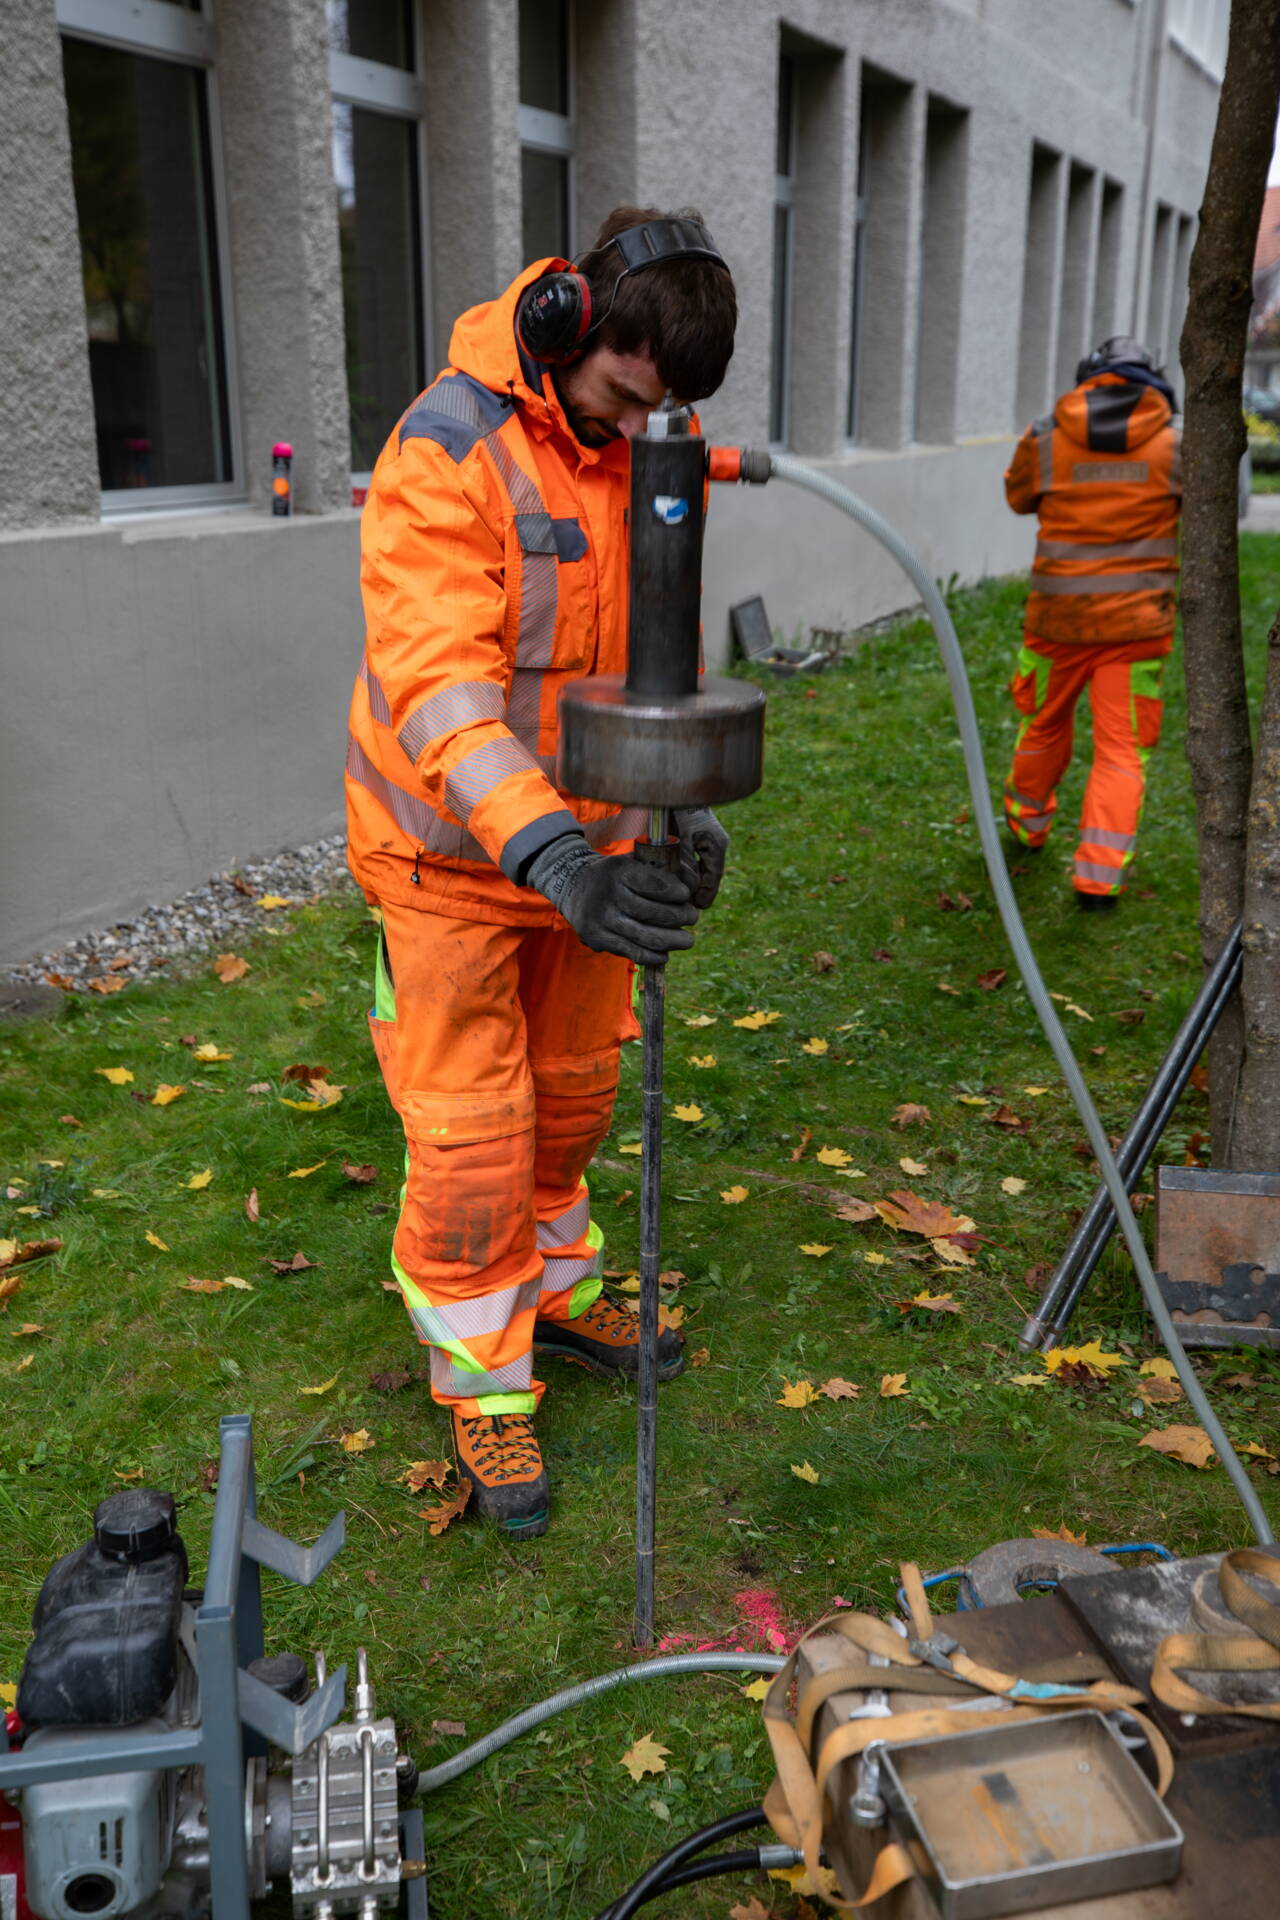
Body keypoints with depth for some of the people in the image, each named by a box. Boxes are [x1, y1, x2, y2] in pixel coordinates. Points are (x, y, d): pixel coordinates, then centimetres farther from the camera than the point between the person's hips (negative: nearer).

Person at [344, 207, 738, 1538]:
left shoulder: (639, 456, 0)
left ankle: (553, 1290, 43)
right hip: (455, 847, -6)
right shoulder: (445, 452, -21)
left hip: (584, 836, 6)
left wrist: (687, 804, -10)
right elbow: (439, 681, -32)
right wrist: (550, 854, -45)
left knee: (569, 1094, 20)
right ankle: (482, 1382, 21)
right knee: (470, 1137, 2)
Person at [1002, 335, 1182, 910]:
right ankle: (1099, 875, -3)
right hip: (1137, 620, -1)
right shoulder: (1174, 441, -3)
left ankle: (1027, 825, 42)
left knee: (1044, 727, 22)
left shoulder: (1045, 439, -3)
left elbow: (1018, 496, 14)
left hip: (1058, 615, 1)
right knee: (1121, 751, 4)